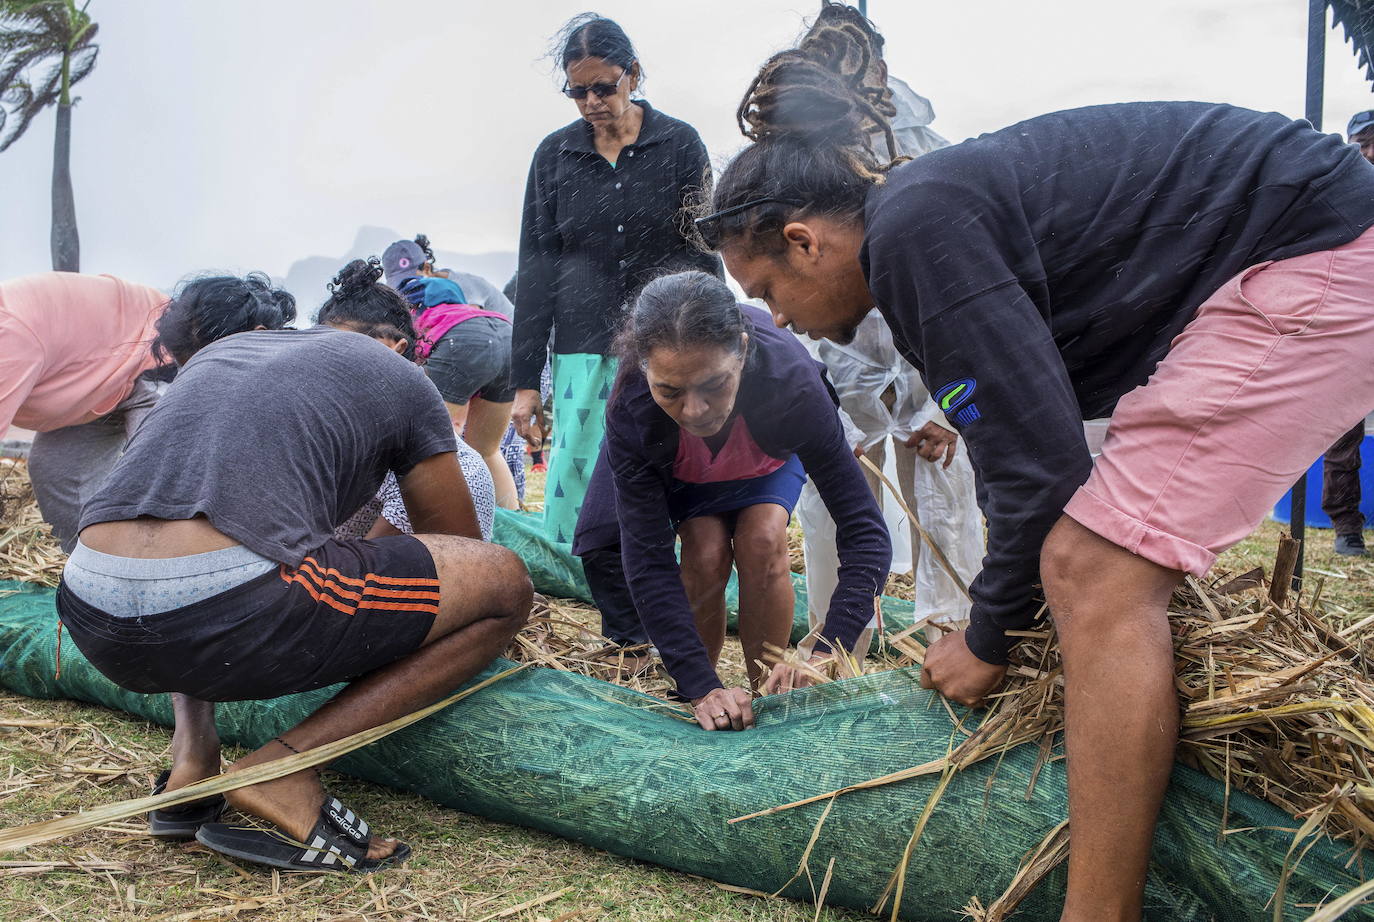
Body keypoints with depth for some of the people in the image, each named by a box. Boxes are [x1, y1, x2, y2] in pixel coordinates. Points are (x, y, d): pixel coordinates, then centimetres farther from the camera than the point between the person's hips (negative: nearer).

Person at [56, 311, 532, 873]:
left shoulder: (217, 350, 32)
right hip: (223, 612, -7)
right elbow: (461, 550, 25)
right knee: (506, 584, 7)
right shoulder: (402, 378, 17)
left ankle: (192, 762, 20)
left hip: (91, 623, 7)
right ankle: (281, 769, -1)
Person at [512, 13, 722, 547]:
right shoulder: (554, 155, 9)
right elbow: (535, 271, 8)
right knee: (579, 491, -3)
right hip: (584, 352, 2)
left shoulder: (679, 144, 4)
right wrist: (525, 381, 4)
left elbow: (704, 257, 4)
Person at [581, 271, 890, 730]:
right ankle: (701, 703, -2)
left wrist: (826, 656, -50)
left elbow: (866, 535, -39)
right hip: (681, 472, 0)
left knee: (762, 538, -26)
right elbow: (648, 559, -36)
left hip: (769, 460, 0)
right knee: (706, 550, -24)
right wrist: (700, 685, -44)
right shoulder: (631, 408, -40)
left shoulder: (792, 381, -42)